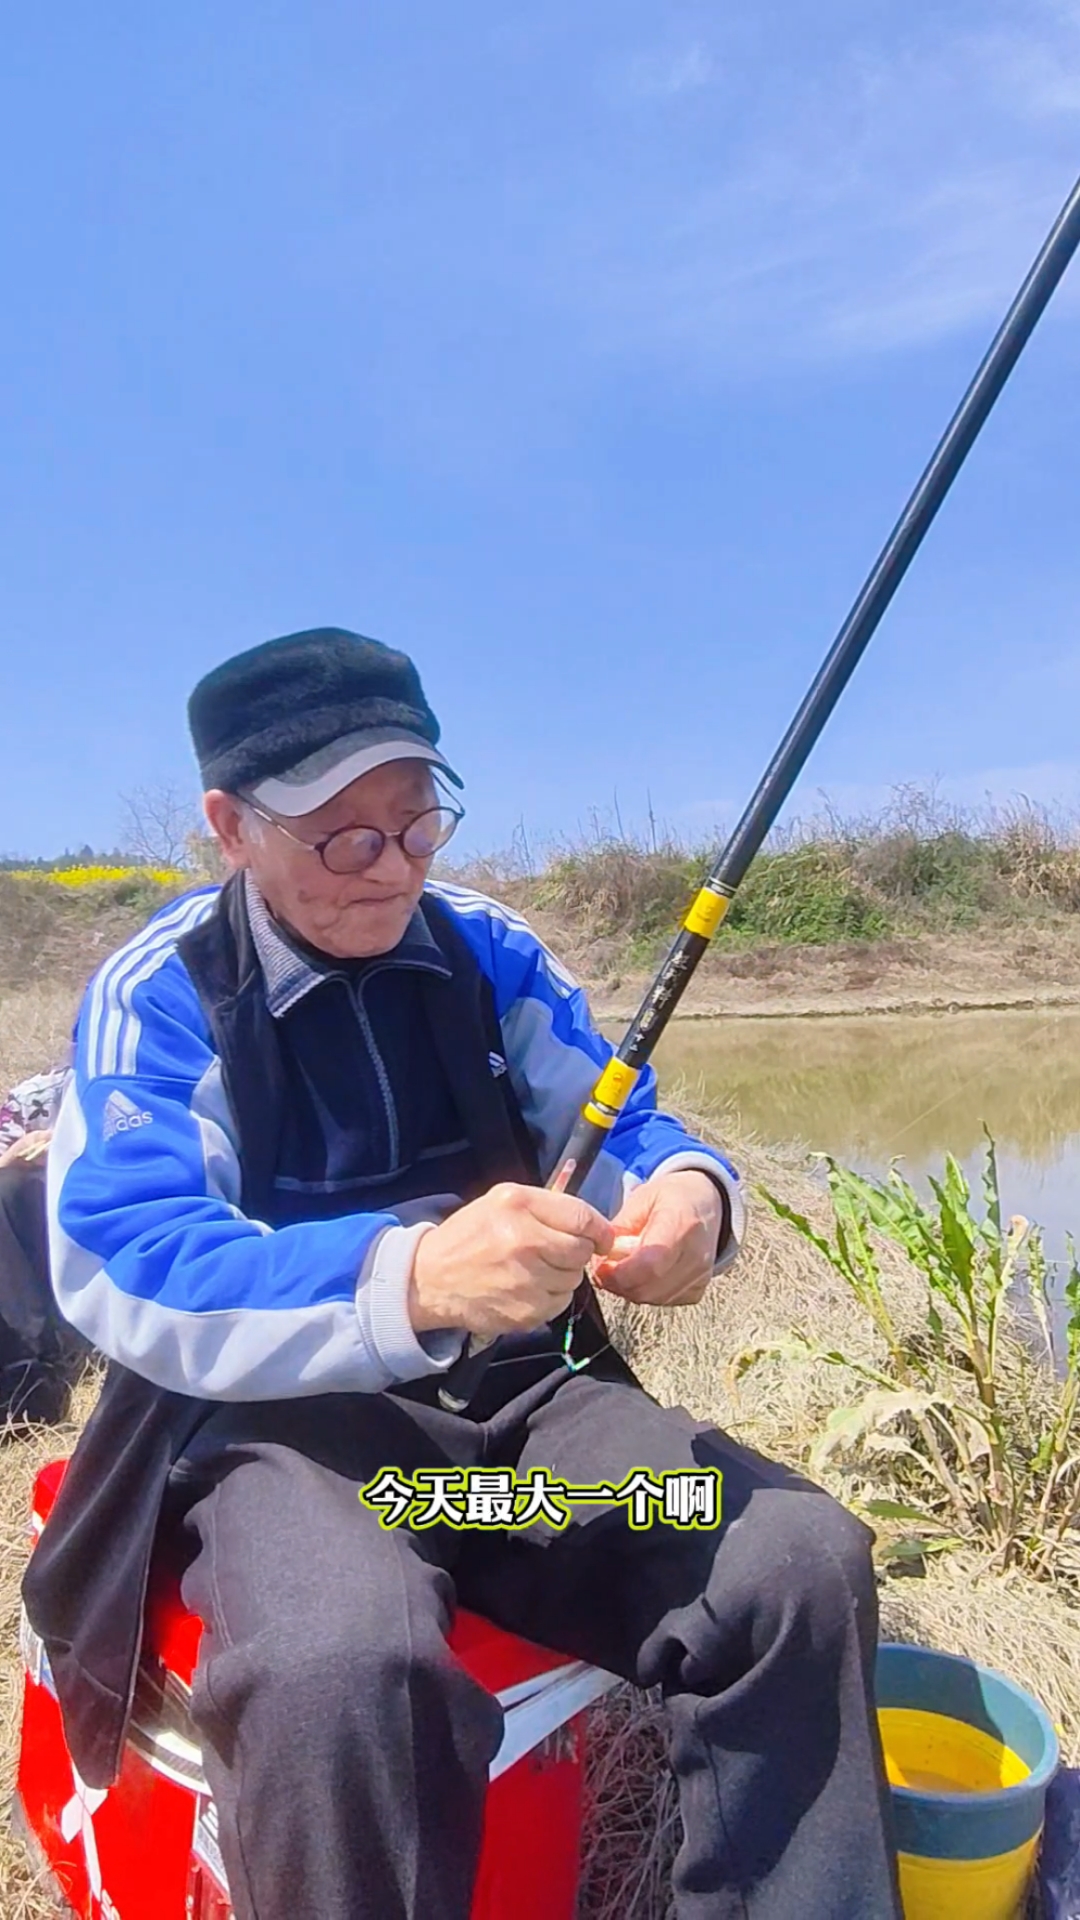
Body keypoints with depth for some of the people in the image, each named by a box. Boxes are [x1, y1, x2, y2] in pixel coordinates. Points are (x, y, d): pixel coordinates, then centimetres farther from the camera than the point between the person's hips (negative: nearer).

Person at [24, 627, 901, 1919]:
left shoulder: (489, 953, 5)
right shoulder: (159, 997, -7)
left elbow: (620, 1134, 6)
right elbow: (124, 1267, -20)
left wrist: (685, 1195, -21)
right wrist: (410, 1277, -38)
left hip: (520, 1392, 4)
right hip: (279, 1414, -3)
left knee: (806, 1559, -19)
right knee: (341, 1665, -36)